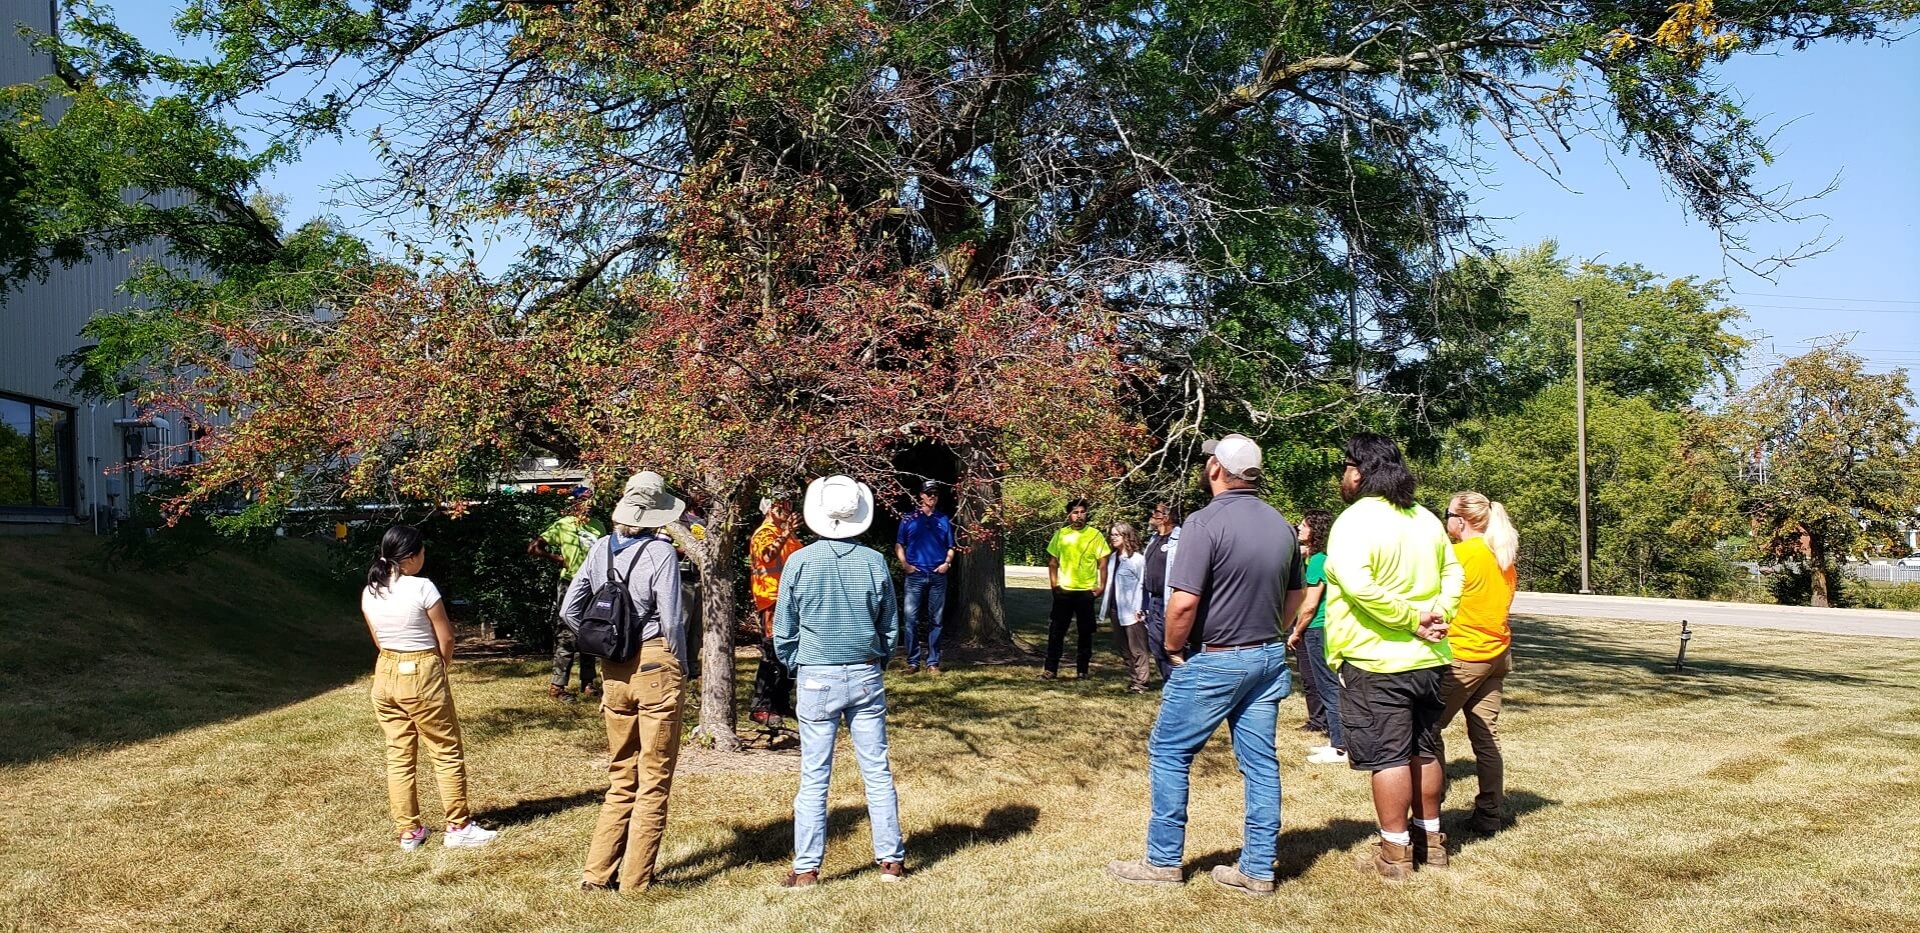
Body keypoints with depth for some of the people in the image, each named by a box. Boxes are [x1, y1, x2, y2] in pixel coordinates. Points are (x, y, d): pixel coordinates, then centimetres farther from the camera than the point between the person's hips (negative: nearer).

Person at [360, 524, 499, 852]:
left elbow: (379, 640, 10)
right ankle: (458, 827, 12)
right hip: (422, 675, -6)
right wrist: (441, 665, 7)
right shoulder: (422, 588, -17)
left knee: (399, 756, 12)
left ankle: (408, 832, 18)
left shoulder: (369, 593, 1)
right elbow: (446, 638, -10)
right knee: (447, 753, 6)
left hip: (385, 674, 6)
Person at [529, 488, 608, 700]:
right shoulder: (563, 525, -6)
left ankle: (587, 684, 22)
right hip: (570, 586, -6)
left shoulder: (598, 526, 9)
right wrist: (559, 559, -9)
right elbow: (533, 548, -9)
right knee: (567, 637, -5)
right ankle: (557, 686, 2)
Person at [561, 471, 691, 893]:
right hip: (656, 668, -5)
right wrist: (681, 669, 0)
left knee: (621, 779, 17)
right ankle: (635, 880, 10)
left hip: (613, 672, 5)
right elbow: (671, 620, -14)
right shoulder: (660, 551, -11)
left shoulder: (602, 550, 5)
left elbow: (570, 611, 8)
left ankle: (597, 873, 18)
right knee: (654, 782, 6)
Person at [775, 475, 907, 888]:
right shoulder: (874, 562, -3)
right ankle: (891, 860, 15)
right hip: (866, 678, 2)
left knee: (814, 776, 4)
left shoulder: (800, 562, -7)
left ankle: (806, 869, 8)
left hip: (817, 680, -1)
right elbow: (891, 627, 6)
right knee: (877, 772, 9)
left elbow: (783, 631, -1)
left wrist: (794, 668, 14)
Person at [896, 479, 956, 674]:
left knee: (935, 620, 4)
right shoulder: (909, 520, 5)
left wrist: (947, 563, -3)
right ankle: (913, 661, 1)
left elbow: (950, 547, 14)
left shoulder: (944, 521, 10)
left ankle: (933, 662, 9)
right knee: (912, 618, -5)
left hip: (938, 576, 2)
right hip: (915, 575, -2)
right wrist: (905, 564, -5)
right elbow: (899, 545, 8)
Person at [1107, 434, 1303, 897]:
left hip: (1213, 662, -7)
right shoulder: (1281, 525, 5)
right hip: (1269, 659, 7)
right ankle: (1259, 869, 15)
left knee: (1168, 753, 6)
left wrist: (1173, 648, -7)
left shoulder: (1207, 522, -18)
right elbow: (1294, 596, 14)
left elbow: (1184, 602, -22)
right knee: (1260, 762, 10)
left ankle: (1163, 860, 12)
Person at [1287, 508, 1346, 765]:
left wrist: (1296, 632, -5)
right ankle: (1337, 741, 22)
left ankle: (1340, 748, -1)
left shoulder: (1318, 560, -15)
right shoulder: (1328, 558, 12)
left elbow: (1310, 605, -16)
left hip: (1319, 630, -9)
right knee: (1331, 686, 15)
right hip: (1330, 628, 9)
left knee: (1328, 688, -5)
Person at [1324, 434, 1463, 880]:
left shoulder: (1354, 520, -15)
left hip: (1376, 661, -7)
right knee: (1425, 751, 17)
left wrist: (1412, 619, -20)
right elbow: (1453, 573, 11)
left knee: (1388, 756, -1)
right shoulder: (1426, 519, 9)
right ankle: (1430, 838, 27)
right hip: (1428, 659, 7)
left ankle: (1394, 852, 6)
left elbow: (1357, 585, -27)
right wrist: (1439, 616, -1)